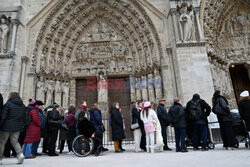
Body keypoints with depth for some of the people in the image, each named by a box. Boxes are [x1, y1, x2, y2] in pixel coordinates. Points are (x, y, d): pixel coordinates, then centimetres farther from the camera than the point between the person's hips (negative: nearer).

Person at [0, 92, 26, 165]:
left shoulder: (8, 104, -10)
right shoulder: (23, 106, 7)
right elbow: (24, 118, 9)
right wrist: (22, 125, 15)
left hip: (7, 126, -5)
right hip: (17, 127, 5)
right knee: (15, 141, 12)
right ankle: (20, 154, -6)